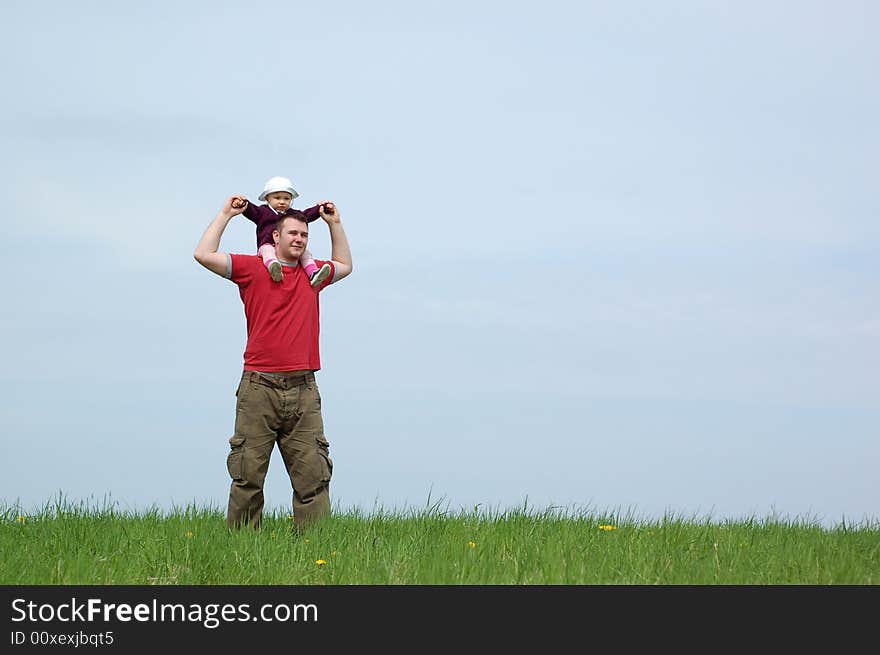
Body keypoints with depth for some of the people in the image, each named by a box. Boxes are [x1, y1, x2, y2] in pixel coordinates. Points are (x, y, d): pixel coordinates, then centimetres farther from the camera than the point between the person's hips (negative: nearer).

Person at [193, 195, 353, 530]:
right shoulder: (253, 268, 6)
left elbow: (344, 266, 39)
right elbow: (204, 254, -2)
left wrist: (334, 223, 32)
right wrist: (226, 214, 6)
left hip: (303, 390, 4)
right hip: (259, 388, -3)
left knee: (313, 476, -3)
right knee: (248, 477, -3)